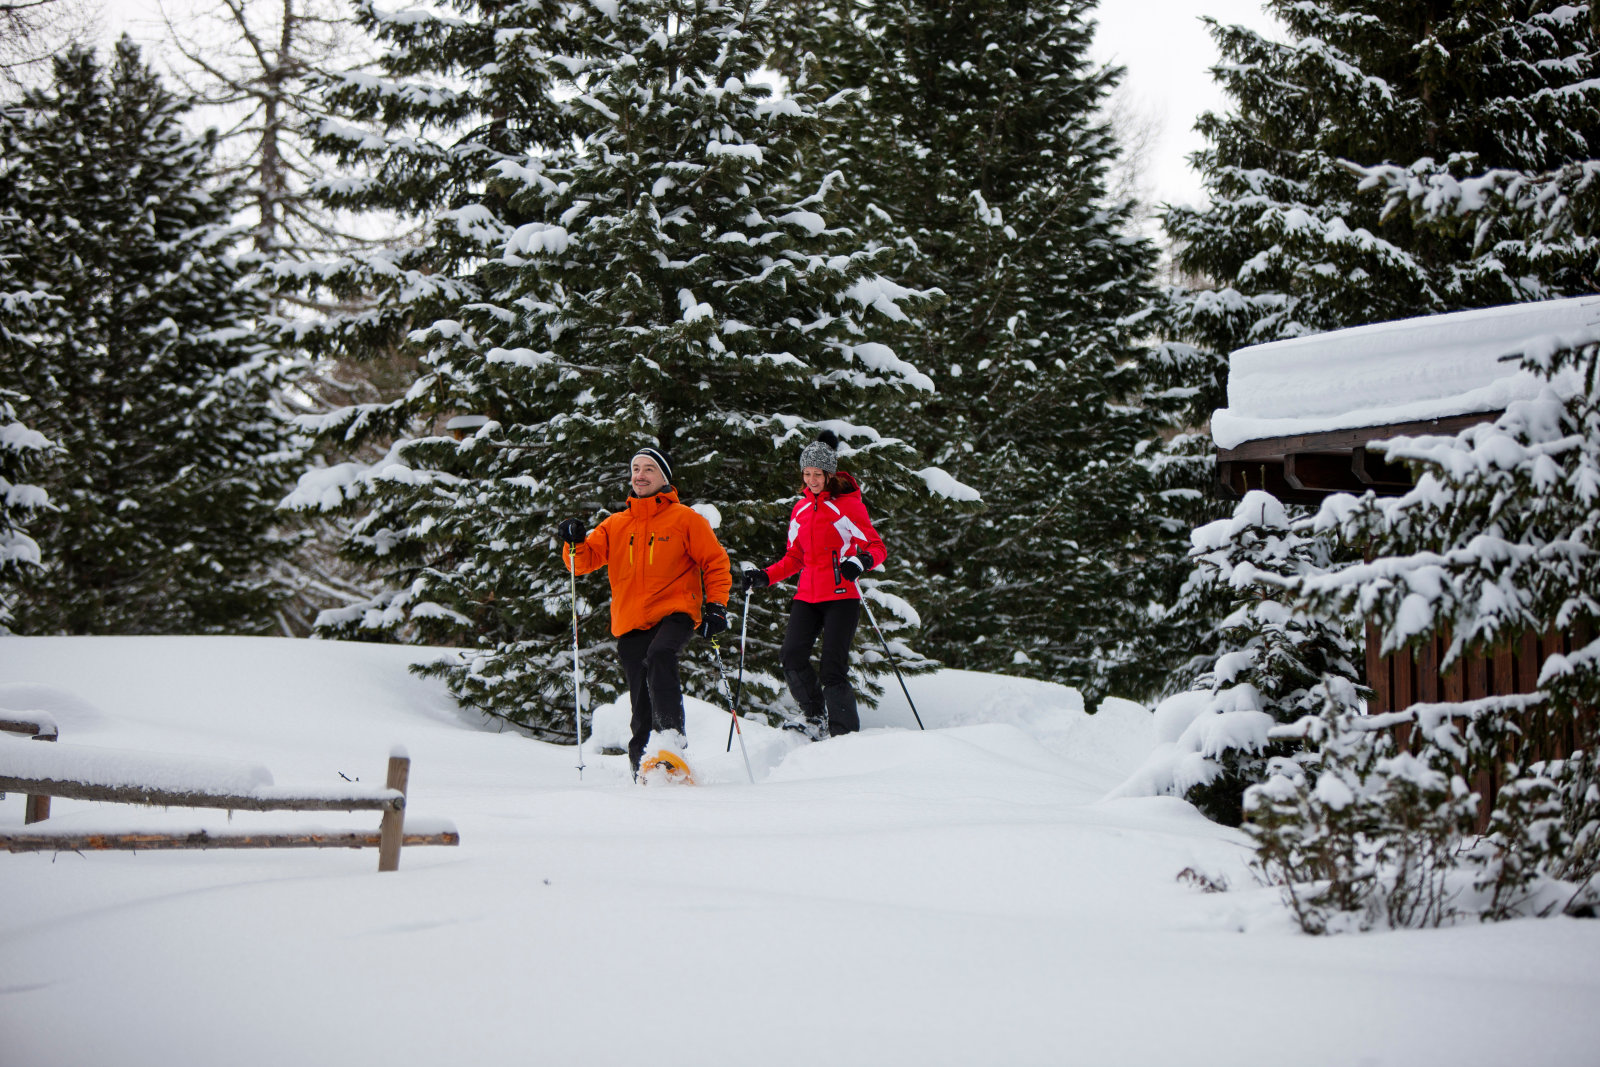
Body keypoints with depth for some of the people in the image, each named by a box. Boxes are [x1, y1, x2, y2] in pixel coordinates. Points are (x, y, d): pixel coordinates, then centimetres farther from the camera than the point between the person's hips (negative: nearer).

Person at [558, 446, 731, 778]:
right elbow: (585, 560, 12)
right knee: (642, 708, 1)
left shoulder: (685, 519, 7)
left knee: (660, 655, -36)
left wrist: (716, 606, -3)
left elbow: (716, 563, 8)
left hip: (675, 613, -4)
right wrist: (574, 542, -9)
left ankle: (671, 735, -41)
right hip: (631, 624, 4)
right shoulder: (615, 525, 17)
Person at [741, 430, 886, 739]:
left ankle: (846, 734, -5)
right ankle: (817, 722, 5)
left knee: (833, 668, -12)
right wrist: (764, 577, 7)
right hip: (807, 596, 5)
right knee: (792, 658, -12)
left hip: (841, 596, -5)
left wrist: (861, 561, -27)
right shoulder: (801, 508, 15)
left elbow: (877, 547, -5)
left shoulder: (848, 503, -2)